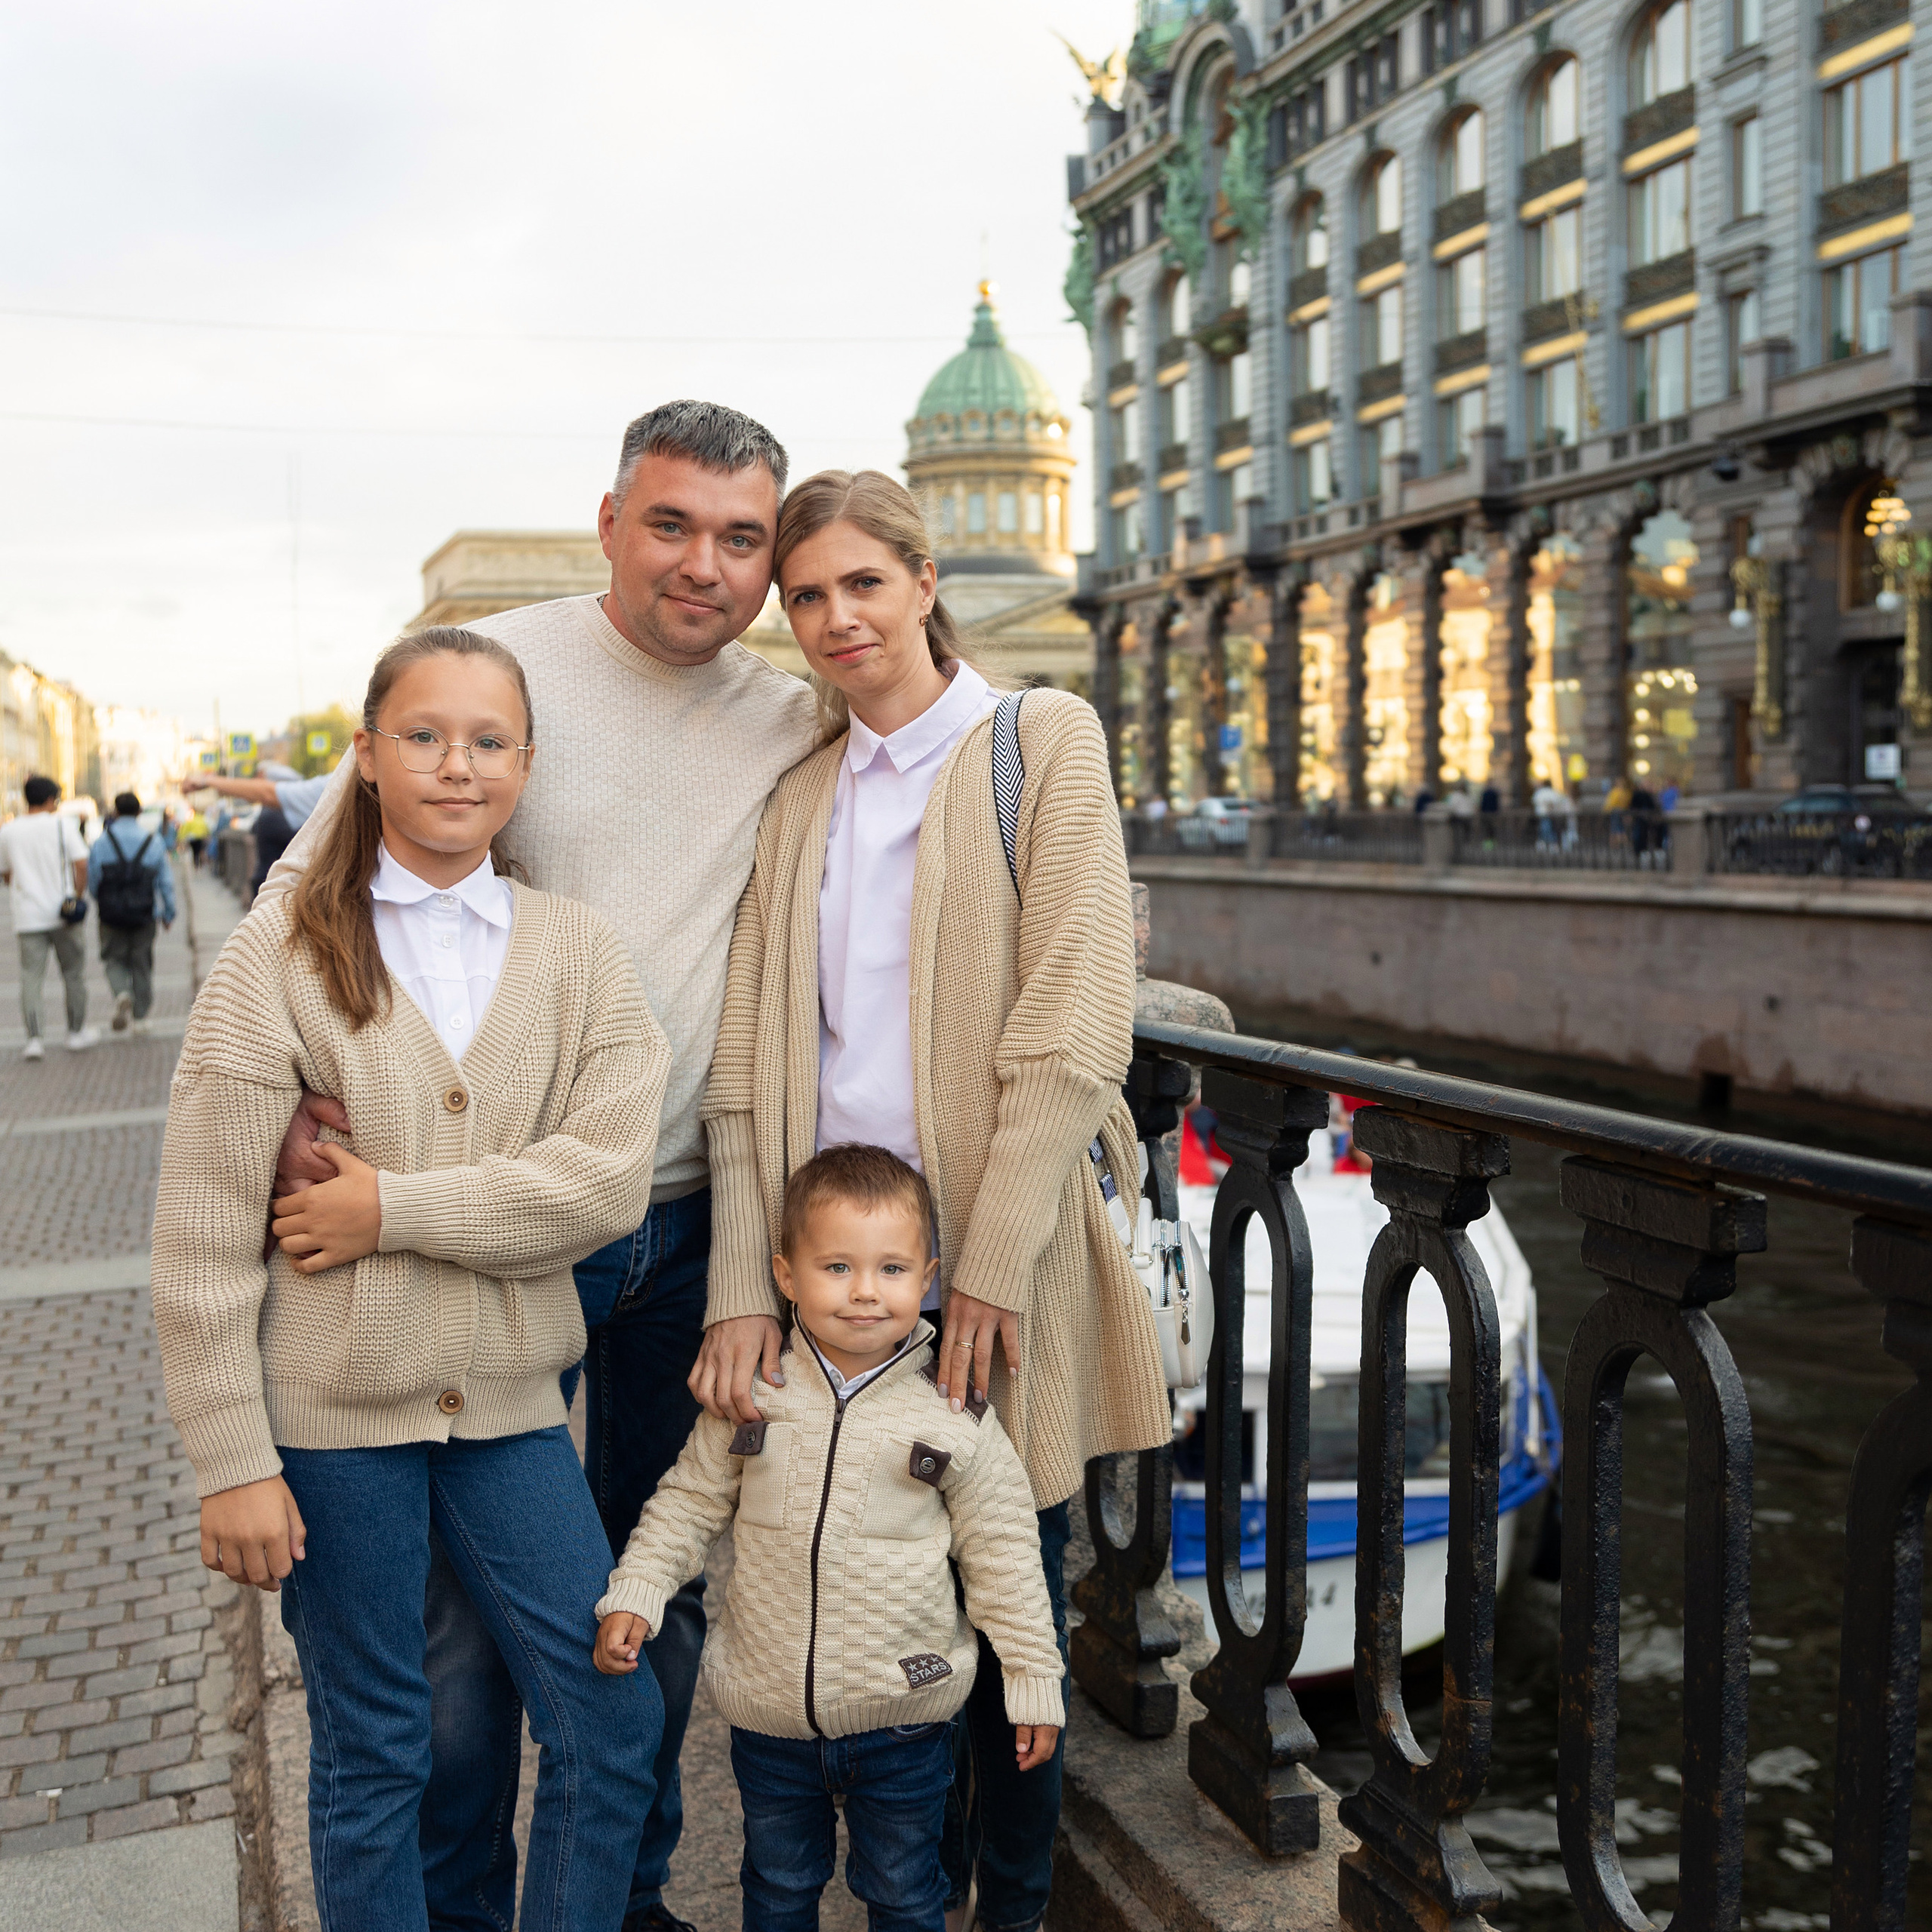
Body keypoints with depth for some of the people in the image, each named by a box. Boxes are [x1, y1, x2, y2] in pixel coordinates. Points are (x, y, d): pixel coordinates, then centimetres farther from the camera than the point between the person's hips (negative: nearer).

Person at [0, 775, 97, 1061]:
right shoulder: (63, 824, -4)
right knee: (72, 974, 12)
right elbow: (81, 865, -12)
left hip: (27, 917, 2)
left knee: (31, 978, 0)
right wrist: (77, 896, -2)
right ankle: (77, 1032, 20)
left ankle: (33, 1039, -8)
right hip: (62, 916, -1)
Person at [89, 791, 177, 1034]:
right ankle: (140, 1016, 14)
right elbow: (166, 881, 3)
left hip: (112, 915, -1)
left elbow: (91, 880, -2)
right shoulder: (154, 842, -1)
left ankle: (122, 995, -17)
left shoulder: (102, 842, -5)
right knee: (142, 964, 11)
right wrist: (169, 913, 13)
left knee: (113, 959, 11)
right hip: (144, 914, 1)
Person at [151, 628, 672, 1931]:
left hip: (509, 1403, 2)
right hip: (334, 1411, -2)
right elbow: (203, 1242, -6)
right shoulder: (282, 958, -5)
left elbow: (608, 1183, -12)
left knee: (616, 1725, 6)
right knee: (372, 1760, 12)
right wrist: (232, 1463, -8)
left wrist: (396, 1207, -17)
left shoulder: (580, 954, 1)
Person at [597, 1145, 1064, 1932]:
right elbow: (690, 1499, 6)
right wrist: (633, 1594, -4)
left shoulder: (955, 1417, -10)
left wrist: (1032, 1679, 0)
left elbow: (1000, 1552, -3)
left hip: (903, 1718, -1)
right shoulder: (752, 1394, -7)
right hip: (769, 1713, 2)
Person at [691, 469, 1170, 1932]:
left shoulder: (1043, 741, 0)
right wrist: (742, 1289, -6)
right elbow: (749, 1064, 5)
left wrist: (992, 1263, -15)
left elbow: (1074, 1029, -9)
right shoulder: (796, 797, 12)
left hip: (1004, 1241, -3)